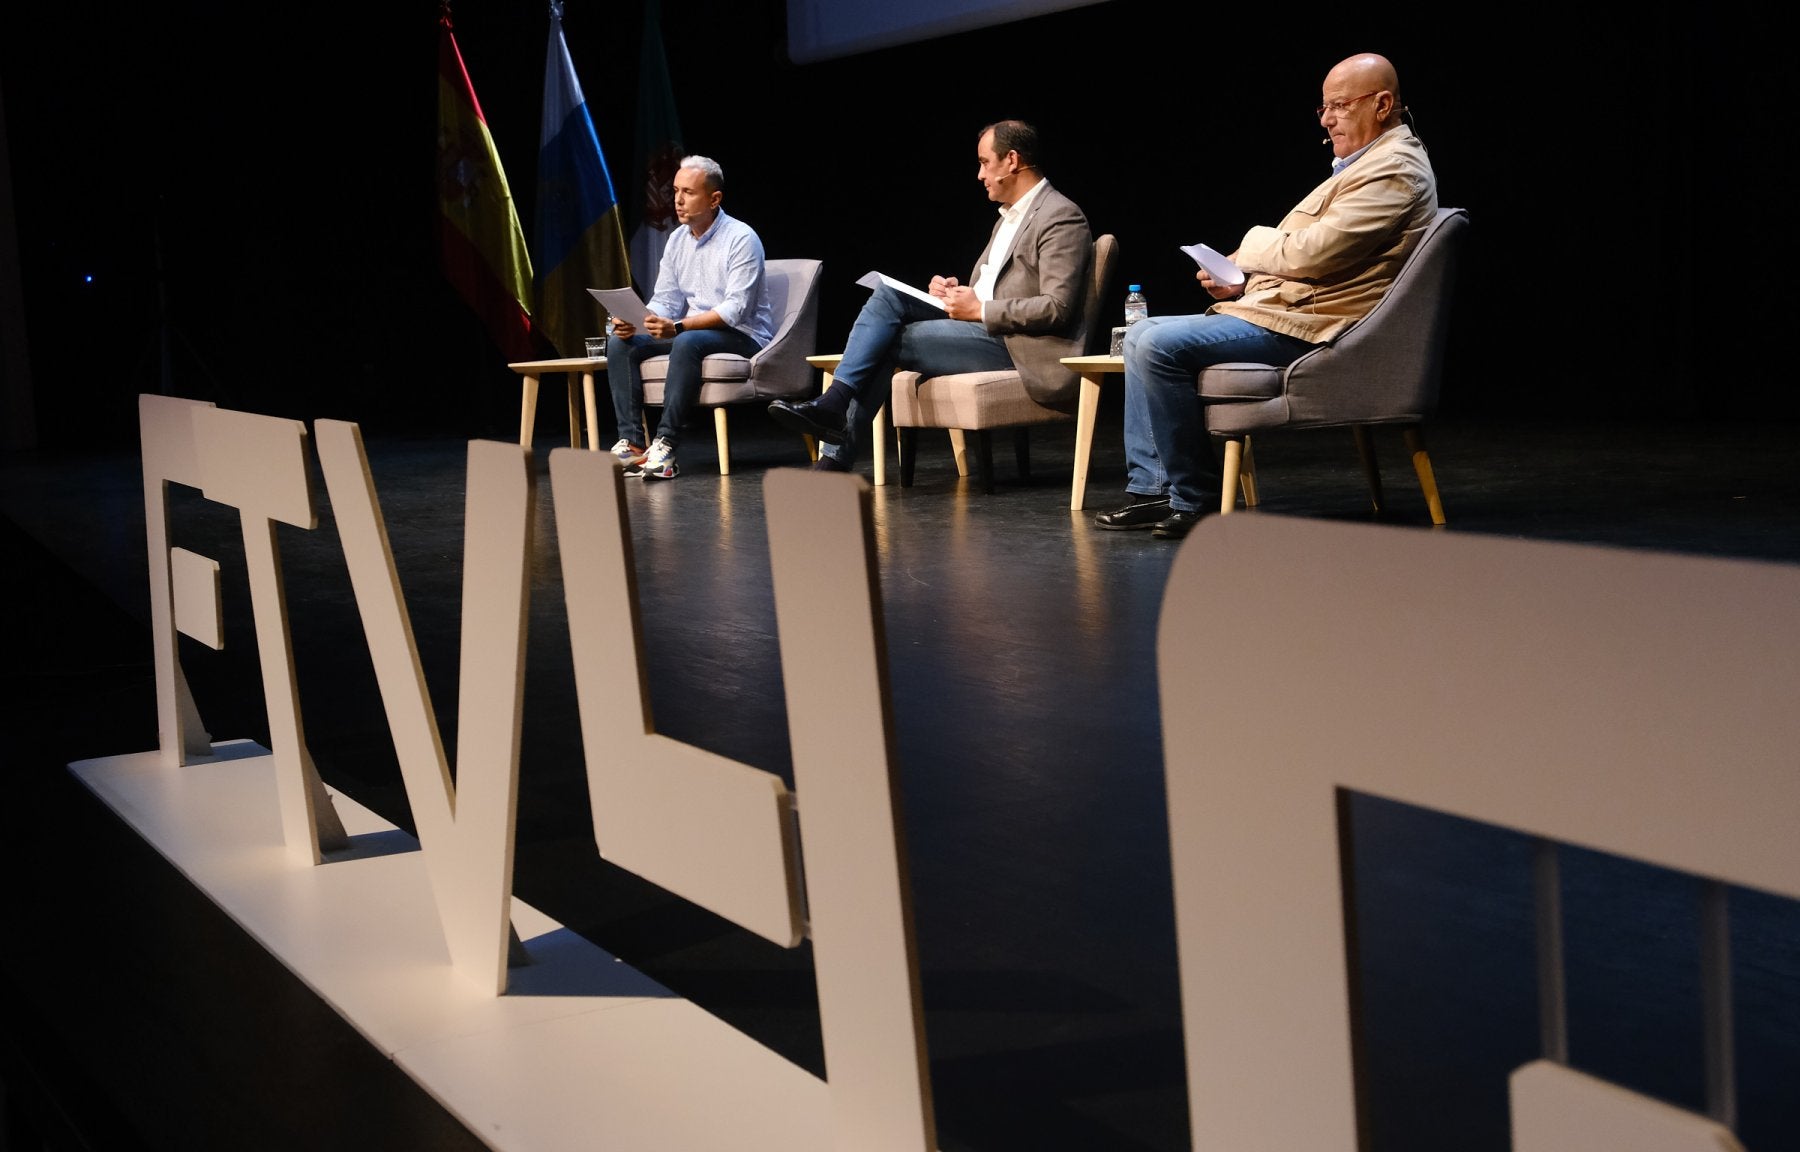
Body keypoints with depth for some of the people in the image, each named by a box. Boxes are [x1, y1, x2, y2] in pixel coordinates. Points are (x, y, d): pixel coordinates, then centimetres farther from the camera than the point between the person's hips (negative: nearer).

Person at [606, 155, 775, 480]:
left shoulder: (741, 239, -13)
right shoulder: (677, 240, 10)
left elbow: (736, 309, -22)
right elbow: (665, 302, 8)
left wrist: (677, 326, -32)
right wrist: (634, 321, -15)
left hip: (743, 336, -8)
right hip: (691, 329, 8)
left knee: (687, 342, -37)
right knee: (620, 342, -10)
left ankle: (666, 444, -36)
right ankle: (630, 442, -18)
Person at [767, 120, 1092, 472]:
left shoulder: (1061, 218, -10)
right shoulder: (1010, 214, 22)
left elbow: (1057, 307, -20)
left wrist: (980, 310, -18)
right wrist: (957, 292, 4)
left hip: (1021, 348, -9)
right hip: (983, 328, 9)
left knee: (894, 340, -17)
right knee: (889, 294, -7)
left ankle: (839, 453, -12)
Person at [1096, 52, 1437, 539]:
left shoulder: (1394, 170, -13)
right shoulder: (1365, 162, 21)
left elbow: (1314, 252, -22)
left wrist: (1252, 245, -3)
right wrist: (1243, 279, 5)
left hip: (1306, 327, -11)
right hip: (1281, 306, 11)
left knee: (1160, 345, -22)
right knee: (1140, 335, 9)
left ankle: (1193, 497, -11)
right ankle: (1149, 488, 5)